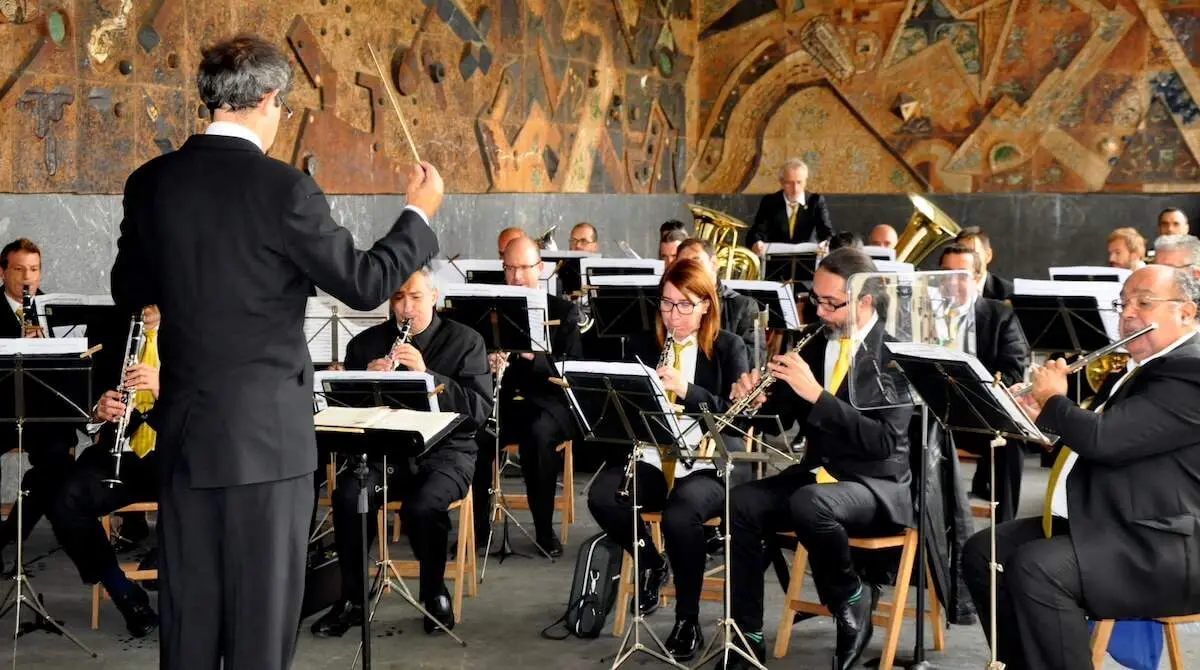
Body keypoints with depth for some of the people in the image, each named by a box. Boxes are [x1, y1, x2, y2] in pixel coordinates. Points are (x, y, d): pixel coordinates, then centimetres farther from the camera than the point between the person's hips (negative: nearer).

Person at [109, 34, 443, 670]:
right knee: (263, 601, 6)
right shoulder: (282, 187, -14)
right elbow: (364, 284, -9)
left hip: (184, 426, 5)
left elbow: (129, 292, 13)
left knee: (187, 602, 14)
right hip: (267, 430, -5)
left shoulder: (151, 183, 1)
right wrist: (418, 214, 5)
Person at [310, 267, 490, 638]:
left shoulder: (465, 341, 1)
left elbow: (480, 410, -9)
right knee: (348, 497, -29)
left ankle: (434, 592, -5)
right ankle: (353, 599, -9)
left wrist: (427, 374, -20)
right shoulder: (365, 343, 8)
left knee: (422, 506, -34)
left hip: (444, 449, -2)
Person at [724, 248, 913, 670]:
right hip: (819, 473, 6)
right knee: (741, 503, -19)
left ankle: (853, 597, -9)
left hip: (878, 485, -6)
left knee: (808, 504, -36)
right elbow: (783, 415, 15)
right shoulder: (817, 343, 8)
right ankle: (748, 636, -11)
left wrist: (816, 393, -27)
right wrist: (755, 398, -9)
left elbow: (884, 440, -22)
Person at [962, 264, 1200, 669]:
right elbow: (1091, 437, 27)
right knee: (982, 552, 7)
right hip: (1097, 521, 11)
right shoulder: (1137, 369, 19)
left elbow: (1104, 439, -24)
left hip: (1159, 545, -11)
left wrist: (1054, 399, -5)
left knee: (1037, 567, -31)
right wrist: (1043, 414, 9)